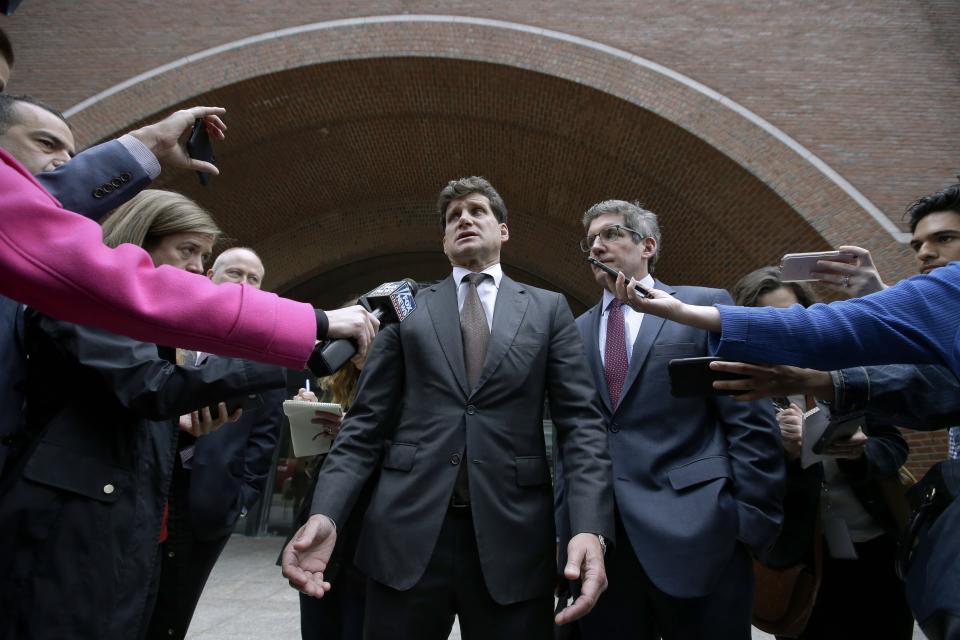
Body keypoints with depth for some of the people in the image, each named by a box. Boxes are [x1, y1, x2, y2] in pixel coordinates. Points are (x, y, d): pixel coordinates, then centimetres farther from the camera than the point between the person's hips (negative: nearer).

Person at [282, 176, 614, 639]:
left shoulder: (548, 309, 10)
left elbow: (580, 421, 2)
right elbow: (367, 422, 6)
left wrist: (589, 527, -13)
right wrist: (325, 513, -9)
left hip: (513, 536, 0)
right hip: (408, 533, 1)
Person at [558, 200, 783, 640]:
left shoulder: (706, 306, 2)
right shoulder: (577, 332, 13)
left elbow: (751, 423, -3)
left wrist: (754, 523, -9)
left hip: (697, 535, -3)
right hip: (597, 541, 4)